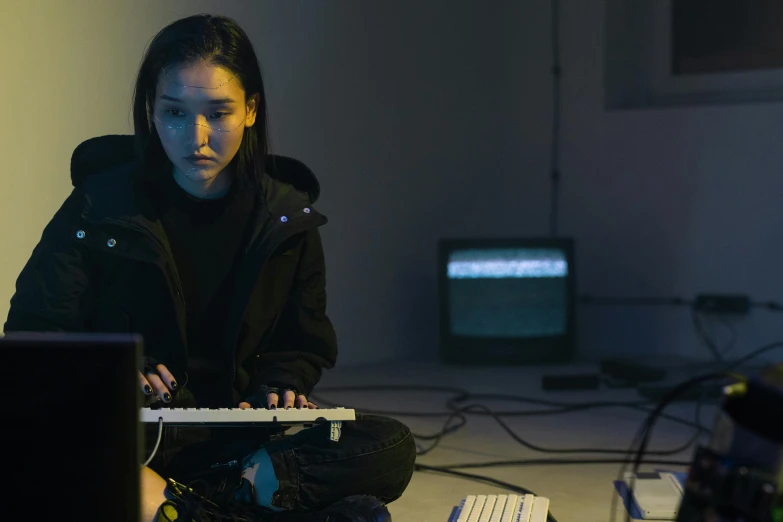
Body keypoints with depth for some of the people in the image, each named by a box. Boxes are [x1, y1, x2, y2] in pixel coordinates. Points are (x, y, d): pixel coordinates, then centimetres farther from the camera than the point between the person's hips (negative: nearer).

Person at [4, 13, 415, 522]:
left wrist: (275, 389, -8)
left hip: (238, 435, 3)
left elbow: (303, 346, 15)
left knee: (392, 447, -24)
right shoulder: (101, 207, 0)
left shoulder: (287, 220, 6)